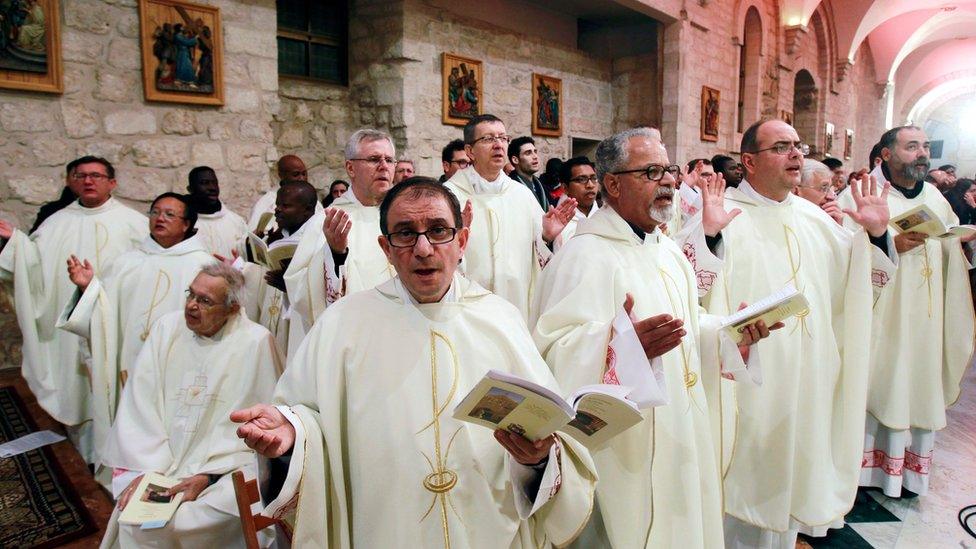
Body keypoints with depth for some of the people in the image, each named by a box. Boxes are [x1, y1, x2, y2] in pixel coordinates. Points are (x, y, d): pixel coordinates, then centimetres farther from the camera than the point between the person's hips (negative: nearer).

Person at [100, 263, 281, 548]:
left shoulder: (256, 342, -9)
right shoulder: (167, 327, 3)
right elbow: (139, 404, 2)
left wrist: (207, 475, -14)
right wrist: (145, 469, -8)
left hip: (226, 465, -3)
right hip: (158, 459, 3)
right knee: (135, 522, -18)